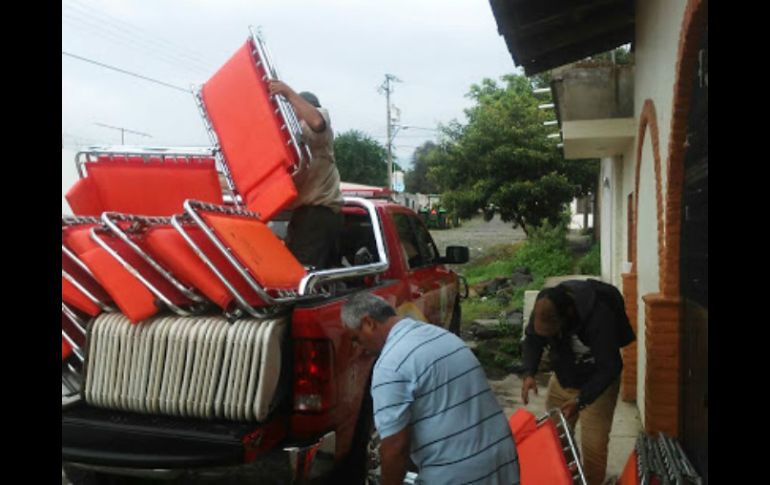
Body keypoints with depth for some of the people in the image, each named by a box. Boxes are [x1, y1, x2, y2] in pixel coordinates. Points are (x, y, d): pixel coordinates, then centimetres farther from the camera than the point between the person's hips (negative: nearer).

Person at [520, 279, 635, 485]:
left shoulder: (599, 316, -36)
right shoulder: (544, 305, -22)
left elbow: (608, 369, -29)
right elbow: (532, 339, -5)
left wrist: (580, 401, -35)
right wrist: (529, 373, -20)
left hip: (598, 384, -5)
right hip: (562, 379, 5)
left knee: (593, 445, -8)